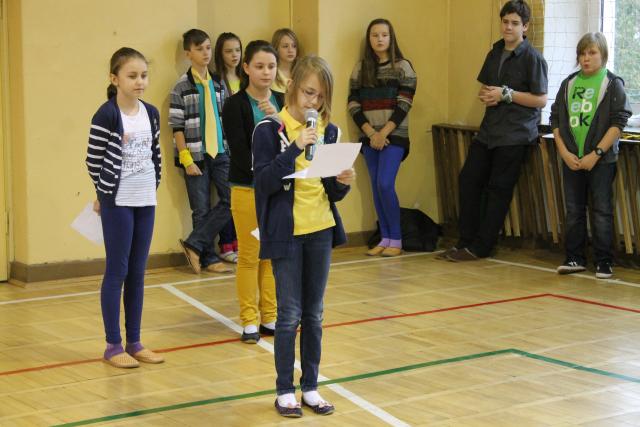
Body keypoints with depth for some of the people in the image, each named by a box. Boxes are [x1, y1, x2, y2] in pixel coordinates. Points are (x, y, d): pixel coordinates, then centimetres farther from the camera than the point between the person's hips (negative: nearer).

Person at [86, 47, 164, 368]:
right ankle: (113, 346, 7)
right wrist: (105, 193, 0)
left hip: (146, 201, 5)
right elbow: (93, 159, -8)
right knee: (117, 271, 0)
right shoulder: (106, 115, -12)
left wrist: (152, 188, 9)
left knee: (138, 273, 10)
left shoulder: (151, 114, 6)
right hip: (117, 203, -5)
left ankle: (134, 342, 18)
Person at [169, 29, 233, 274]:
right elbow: (177, 127, -8)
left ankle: (194, 244, 2)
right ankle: (208, 258, 12)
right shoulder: (181, 87, -6)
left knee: (232, 200, -5)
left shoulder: (218, 85, 10)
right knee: (202, 210, 1)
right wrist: (187, 160, -13)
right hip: (196, 155, -5)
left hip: (220, 153, 5)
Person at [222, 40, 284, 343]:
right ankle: (249, 320, 11)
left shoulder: (282, 102, 6)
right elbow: (240, 153, -13)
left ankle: (270, 317, 18)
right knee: (249, 256, 2)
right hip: (247, 189, -4)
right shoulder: (235, 105, -7)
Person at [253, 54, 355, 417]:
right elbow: (265, 181, -17)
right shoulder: (270, 129, -8)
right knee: (290, 314, 1)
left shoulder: (329, 131, 5)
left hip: (321, 231, 4)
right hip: (286, 232, -4)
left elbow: (333, 193, 8)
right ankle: (285, 390, 13)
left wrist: (343, 183, -14)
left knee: (314, 314, 10)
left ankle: (311, 387, 20)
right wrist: (295, 148, -25)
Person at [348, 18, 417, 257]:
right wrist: (371, 133, -8)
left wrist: (384, 133, -14)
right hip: (370, 138, 4)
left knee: (385, 185, -14)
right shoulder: (360, 68, 9)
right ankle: (384, 238, 11)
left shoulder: (402, 67, 0)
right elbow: (353, 105, 4)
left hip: (394, 136, -4)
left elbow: (404, 105, -7)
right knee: (376, 188, 4)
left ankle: (396, 240, -5)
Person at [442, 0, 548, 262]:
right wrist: (486, 96, 0)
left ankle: (480, 247, 6)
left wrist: (505, 94, -16)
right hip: (490, 129, 7)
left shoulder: (532, 58, -7)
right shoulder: (495, 54, 14)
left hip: (515, 133, -7)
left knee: (498, 189, -1)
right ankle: (466, 240, 11)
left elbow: (541, 100, -11)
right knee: (468, 179, 2)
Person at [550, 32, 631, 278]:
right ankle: (575, 258, 19)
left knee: (601, 211, 0)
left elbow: (618, 122, -8)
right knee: (573, 210, 9)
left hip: (601, 159, -4)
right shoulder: (569, 84, 9)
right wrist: (565, 153, -2)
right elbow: (556, 120, 10)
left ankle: (604, 262, 7)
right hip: (571, 159, 4)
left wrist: (596, 154, -14)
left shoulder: (613, 84, -3)